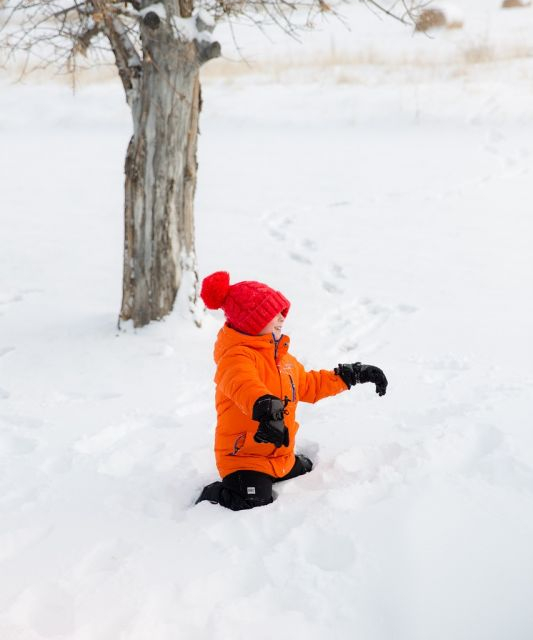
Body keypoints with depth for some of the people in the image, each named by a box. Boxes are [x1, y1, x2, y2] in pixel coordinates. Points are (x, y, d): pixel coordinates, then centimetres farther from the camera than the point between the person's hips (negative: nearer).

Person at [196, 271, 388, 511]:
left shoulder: (280, 354, 11)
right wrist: (267, 409, -67)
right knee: (254, 506, -25)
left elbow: (308, 385, 25)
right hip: (243, 456, -9)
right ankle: (215, 494, 4)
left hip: (281, 457, 9)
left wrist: (353, 374, 25)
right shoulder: (236, 355, -22)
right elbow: (244, 386, -46)